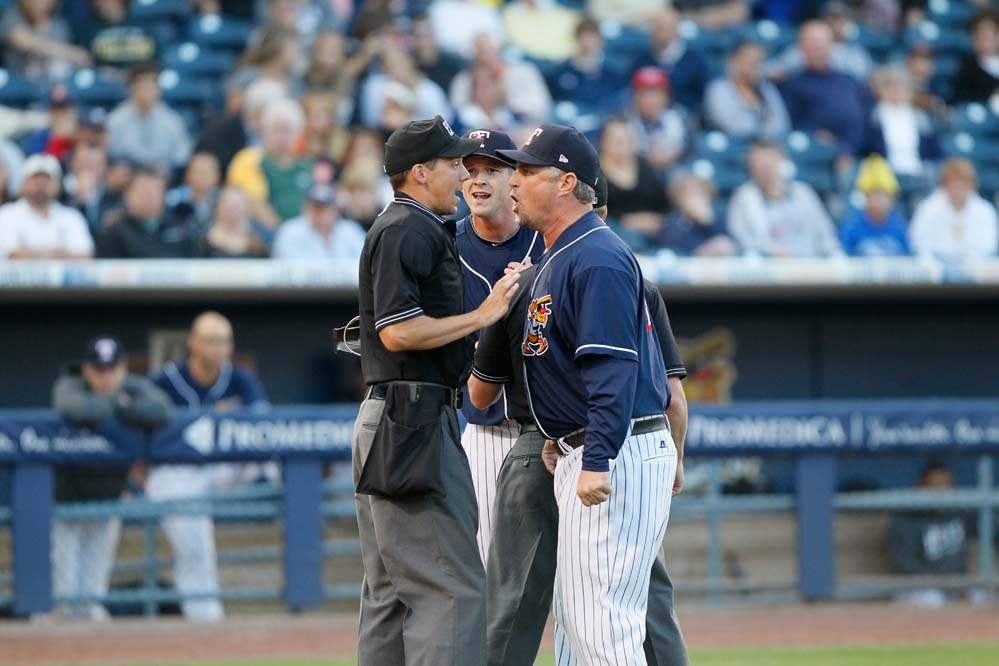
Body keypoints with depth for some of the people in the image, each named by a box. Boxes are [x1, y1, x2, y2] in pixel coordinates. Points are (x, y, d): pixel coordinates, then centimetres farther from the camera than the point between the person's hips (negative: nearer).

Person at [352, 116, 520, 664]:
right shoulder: (408, 230, -12)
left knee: (392, 593, 11)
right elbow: (398, 331, -21)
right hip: (415, 420, -11)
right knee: (452, 585, -15)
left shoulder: (417, 229, 21)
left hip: (386, 425, 11)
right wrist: (482, 315, -14)